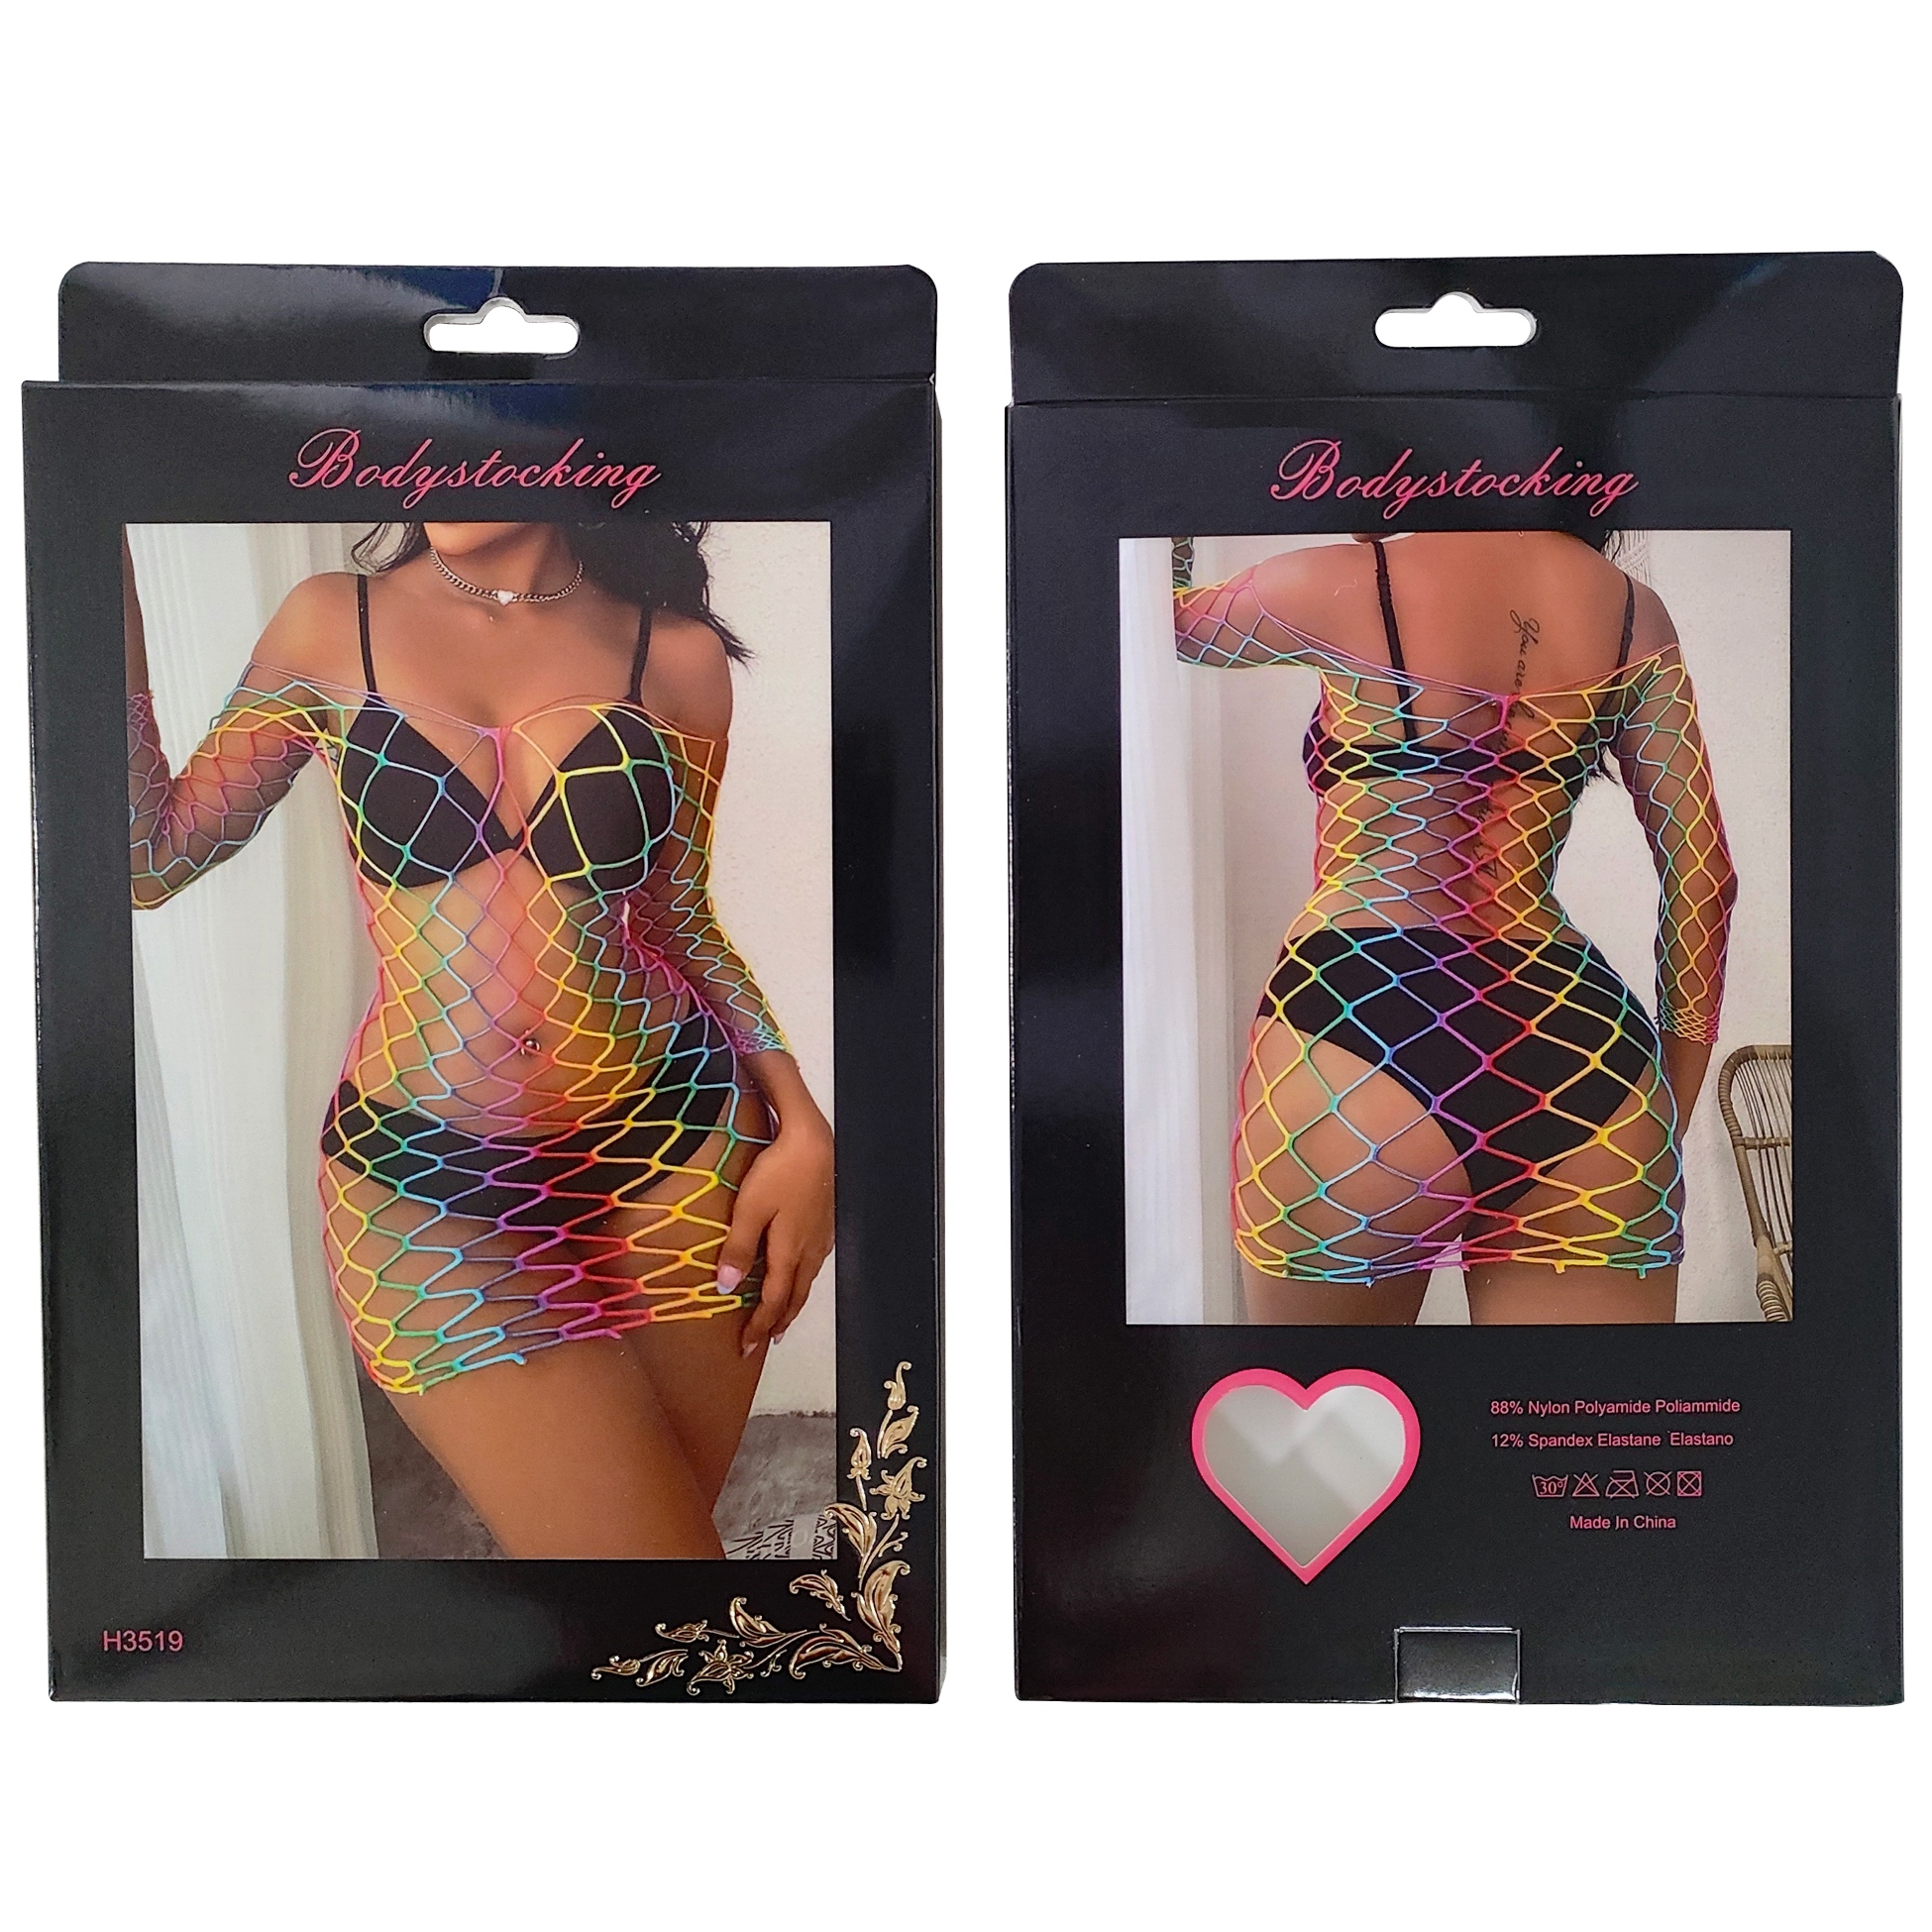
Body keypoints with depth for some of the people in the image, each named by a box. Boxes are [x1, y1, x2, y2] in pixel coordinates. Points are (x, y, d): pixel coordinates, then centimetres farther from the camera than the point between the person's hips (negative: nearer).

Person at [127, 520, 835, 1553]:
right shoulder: (331, 625, 4)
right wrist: (109, 589, -2)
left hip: (677, 1155, 2)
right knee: (643, 1547, -7)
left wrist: (799, 1122, 0)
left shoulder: (679, 653, 3)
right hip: (427, 1193, -1)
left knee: (673, 1520, 8)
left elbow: (679, 917, 9)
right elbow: (154, 858, 3)